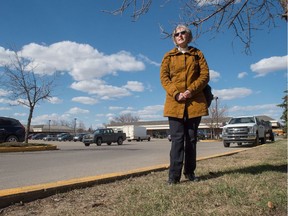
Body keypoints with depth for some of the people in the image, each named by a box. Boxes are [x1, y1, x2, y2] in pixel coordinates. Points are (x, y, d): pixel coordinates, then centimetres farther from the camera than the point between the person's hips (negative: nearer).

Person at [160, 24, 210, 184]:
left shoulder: (197, 54, 15)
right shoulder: (168, 56, 14)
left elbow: (205, 74, 4)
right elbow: (164, 77, 3)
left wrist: (191, 90, -13)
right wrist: (176, 93, -14)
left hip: (195, 102, 1)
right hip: (175, 102, -1)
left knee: (191, 138, 6)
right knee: (177, 138, -7)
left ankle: (190, 172, 17)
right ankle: (174, 175, -3)